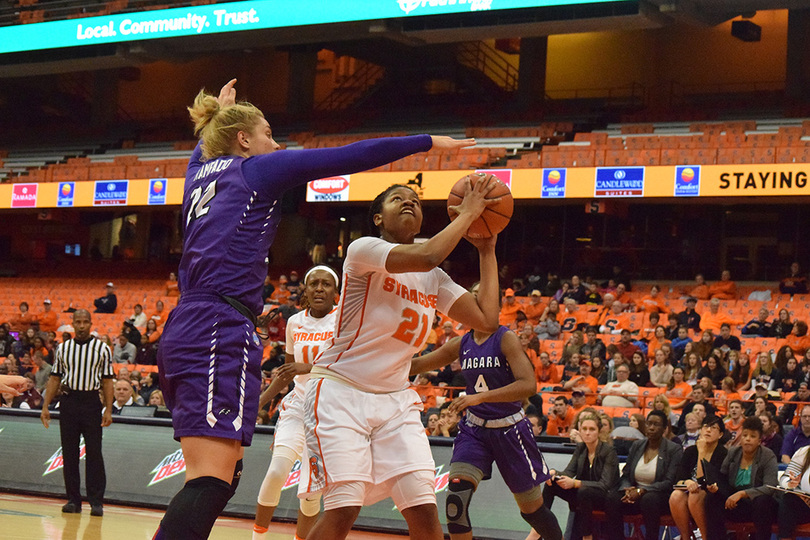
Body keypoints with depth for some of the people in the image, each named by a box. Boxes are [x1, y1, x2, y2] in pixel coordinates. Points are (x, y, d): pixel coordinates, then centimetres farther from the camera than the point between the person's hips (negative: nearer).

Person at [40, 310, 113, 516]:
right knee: (69, 453, 3)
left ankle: (96, 501, -2)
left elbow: (107, 381, 1)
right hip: (68, 401, 2)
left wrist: (108, 410, -7)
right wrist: (45, 406, 3)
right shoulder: (63, 348, 9)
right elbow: (55, 379, 11)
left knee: (94, 453, -5)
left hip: (91, 402, -2)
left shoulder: (102, 349, 3)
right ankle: (73, 500, 10)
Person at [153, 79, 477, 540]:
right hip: (220, 333, -9)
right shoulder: (258, 169, 3)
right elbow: (348, 157, 3)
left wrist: (219, 110, 67)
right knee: (212, 482, -19)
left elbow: (203, 146, 48)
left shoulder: (201, 170, 22)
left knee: (225, 474, 13)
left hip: (185, 330, 9)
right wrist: (428, 142, 10)